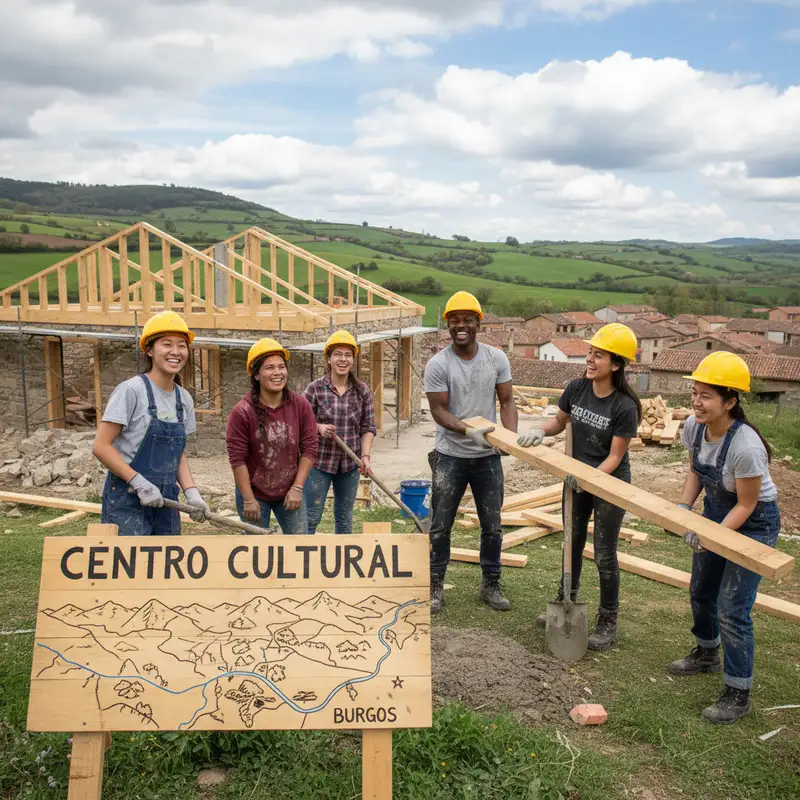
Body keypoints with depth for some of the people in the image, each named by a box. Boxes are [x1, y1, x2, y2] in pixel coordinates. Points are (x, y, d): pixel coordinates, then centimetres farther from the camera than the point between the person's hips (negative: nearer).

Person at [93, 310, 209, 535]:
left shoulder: (184, 399, 7)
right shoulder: (131, 390, -12)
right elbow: (101, 447, -14)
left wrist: (191, 492, 0)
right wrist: (140, 483, -19)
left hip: (165, 501, 7)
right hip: (127, 501, -6)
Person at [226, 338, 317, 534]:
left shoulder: (300, 405, -8)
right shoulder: (242, 411, -17)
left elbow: (309, 448, -4)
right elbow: (237, 459, -15)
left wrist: (297, 488, -8)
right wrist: (249, 499, -14)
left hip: (289, 493, 3)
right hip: (254, 494, -3)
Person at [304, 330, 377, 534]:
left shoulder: (362, 391, 0)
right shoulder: (315, 388, -7)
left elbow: (368, 427, 3)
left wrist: (365, 456, -9)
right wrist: (319, 428, -22)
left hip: (350, 463, 3)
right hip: (319, 462, -3)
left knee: (345, 517, 15)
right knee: (311, 517, 1)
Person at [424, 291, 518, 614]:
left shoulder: (496, 358, -2)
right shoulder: (437, 365, -10)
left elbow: (506, 402, 0)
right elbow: (438, 410, -12)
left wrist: (511, 437, -17)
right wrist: (469, 430, -28)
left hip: (488, 457, 3)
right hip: (451, 456, -2)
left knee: (492, 526, 12)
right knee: (440, 526, 6)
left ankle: (491, 585, 28)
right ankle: (435, 585, 21)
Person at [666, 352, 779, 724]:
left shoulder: (745, 446, -35)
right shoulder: (694, 427, -15)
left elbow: (745, 505, -22)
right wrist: (683, 509, -9)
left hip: (753, 522, -7)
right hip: (715, 512, 7)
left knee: (732, 610, -7)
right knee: (701, 592, 21)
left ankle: (738, 693, 10)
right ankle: (707, 653, 47)